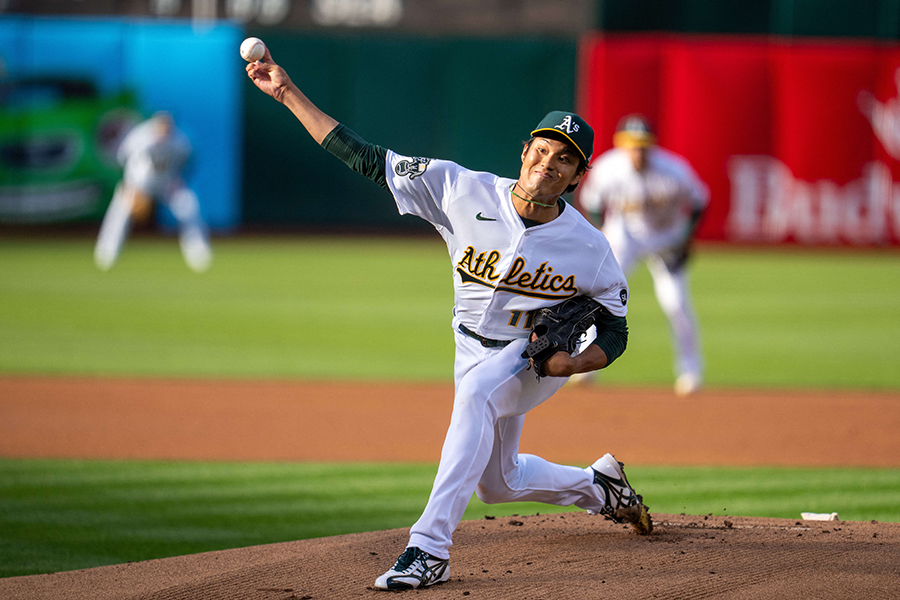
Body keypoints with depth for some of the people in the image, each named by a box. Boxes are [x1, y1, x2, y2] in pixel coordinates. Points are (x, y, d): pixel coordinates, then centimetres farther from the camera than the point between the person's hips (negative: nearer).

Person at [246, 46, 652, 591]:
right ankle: (598, 486, 48)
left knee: (477, 393, -37)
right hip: (475, 350, 5)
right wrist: (289, 93, -25)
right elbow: (368, 159, -19)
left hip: (539, 356, -5)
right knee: (498, 484, 17)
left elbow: (615, 335, -9)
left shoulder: (589, 249, -22)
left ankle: (430, 548, -42)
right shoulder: (466, 192, -20)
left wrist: (574, 361, -31)